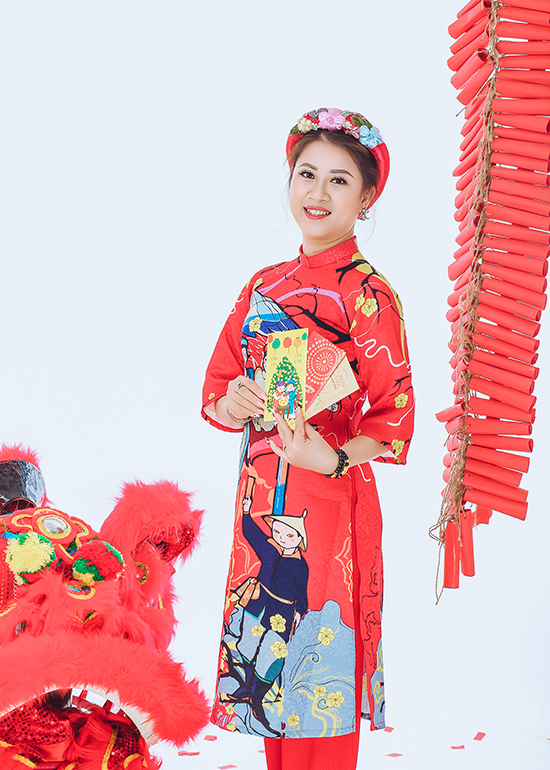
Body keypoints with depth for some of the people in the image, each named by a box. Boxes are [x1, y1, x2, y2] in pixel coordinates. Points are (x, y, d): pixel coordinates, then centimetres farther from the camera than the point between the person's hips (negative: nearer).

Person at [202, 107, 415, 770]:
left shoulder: (368, 294, -9)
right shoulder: (265, 285, 10)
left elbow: (394, 415, -11)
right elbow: (218, 383, 12)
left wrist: (336, 458, -28)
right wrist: (232, 403, -11)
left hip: (331, 500, -6)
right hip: (260, 497, 6)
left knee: (318, 658, 3)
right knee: (268, 648, 13)